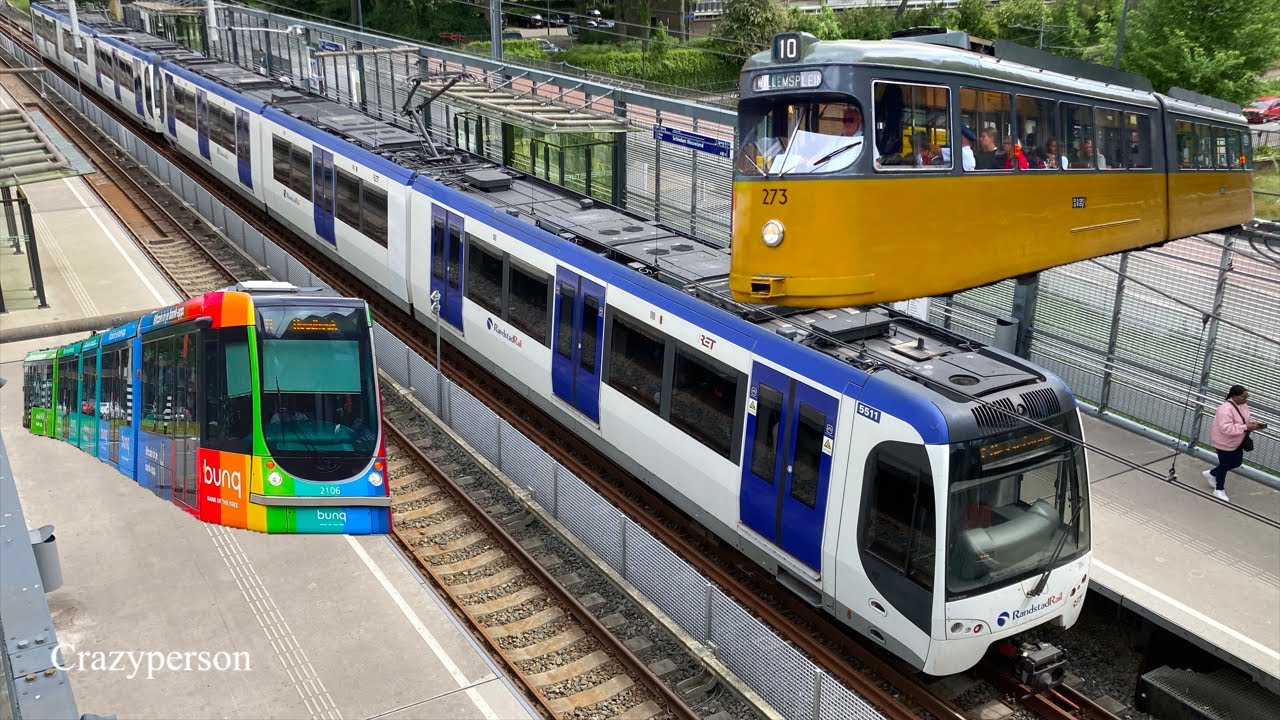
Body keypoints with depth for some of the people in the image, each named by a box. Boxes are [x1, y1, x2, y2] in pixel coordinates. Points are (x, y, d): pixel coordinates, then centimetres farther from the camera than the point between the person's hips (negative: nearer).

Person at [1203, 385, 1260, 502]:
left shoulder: (1243, 405, -5)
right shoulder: (1226, 409, -33)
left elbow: (1246, 418, 13)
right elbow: (1226, 428, -37)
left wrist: (1252, 423, -9)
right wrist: (1245, 427, -36)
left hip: (1236, 442, 9)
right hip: (1225, 443, -9)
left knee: (1237, 462, 21)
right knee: (1224, 465, 8)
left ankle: (1211, 474, 41)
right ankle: (1219, 490, 30)